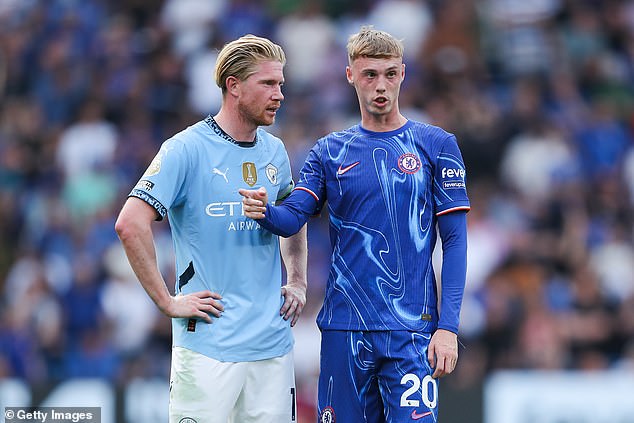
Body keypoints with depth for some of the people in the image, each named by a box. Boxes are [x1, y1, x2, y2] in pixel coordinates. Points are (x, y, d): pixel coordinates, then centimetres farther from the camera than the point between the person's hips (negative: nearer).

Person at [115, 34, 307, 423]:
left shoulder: (274, 151, 12)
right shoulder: (187, 149, -9)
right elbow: (130, 224, -17)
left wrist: (298, 282, 17)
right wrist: (168, 302, -16)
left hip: (274, 343, 6)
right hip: (209, 344, -6)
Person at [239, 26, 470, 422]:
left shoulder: (436, 145, 4)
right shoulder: (330, 151, 11)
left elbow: (455, 239, 1)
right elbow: (293, 218, 0)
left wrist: (448, 326, -8)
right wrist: (265, 211, -25)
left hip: (412, 329, -2)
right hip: (345, 329, 2)